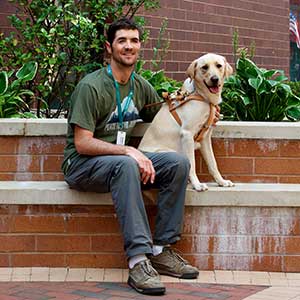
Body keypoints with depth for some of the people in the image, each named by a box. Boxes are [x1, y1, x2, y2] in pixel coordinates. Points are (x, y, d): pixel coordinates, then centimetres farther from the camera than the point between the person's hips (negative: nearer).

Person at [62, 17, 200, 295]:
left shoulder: (142, 87, 9)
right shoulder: (91, 87, -14)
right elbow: (82, 144, -19)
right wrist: (128, 151, -29)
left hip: (120, 158, 7)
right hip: (81, 165, -7)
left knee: (178, 162, -13)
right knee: (126, 166, -38)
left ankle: (161, 250, -13)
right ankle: (138, 260, -41)